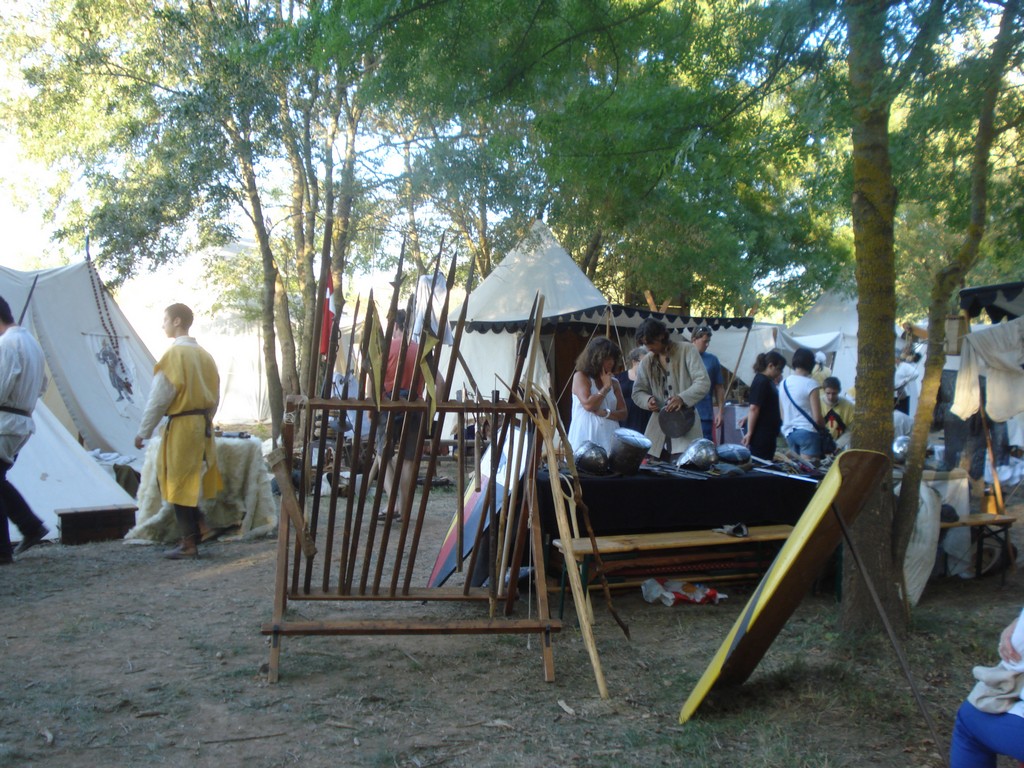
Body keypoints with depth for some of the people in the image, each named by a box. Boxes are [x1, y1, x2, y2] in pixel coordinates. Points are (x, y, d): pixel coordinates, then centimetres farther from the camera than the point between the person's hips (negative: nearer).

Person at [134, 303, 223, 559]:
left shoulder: (174, 354, -12)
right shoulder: (204, 355, 9)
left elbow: (159, 397, -11)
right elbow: (215, 396, 13)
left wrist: (144, 431, -3)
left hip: (181, 425, -7)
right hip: (203, 424, 7)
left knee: (179, 484, 1)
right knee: (193, 482, 17)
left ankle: (189, 543, 5)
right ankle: (196, 529, 20)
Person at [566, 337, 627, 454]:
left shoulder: (614, 382, 14)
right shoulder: (581, 377, 0)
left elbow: (623, 413, 8)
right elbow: (588, 404, -14)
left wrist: (605, 413, -10)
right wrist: (606, 387, -4)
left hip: (609, 437, 5)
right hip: (586, 437, -5)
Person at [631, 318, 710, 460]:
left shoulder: (686, 350, -2)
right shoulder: (646, 361, 12)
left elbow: (703, 382, -9)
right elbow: (637, 391, 15)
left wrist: (682, 398, -26)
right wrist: (647, 400, -9)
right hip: (658, 429, 5)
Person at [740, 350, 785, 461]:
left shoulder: (768, 381, 15)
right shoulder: (761, 382, -16)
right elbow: (754, 408, -21)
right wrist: (749, 433, -23)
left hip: (768, 432, 10)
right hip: (761, 433, -10)